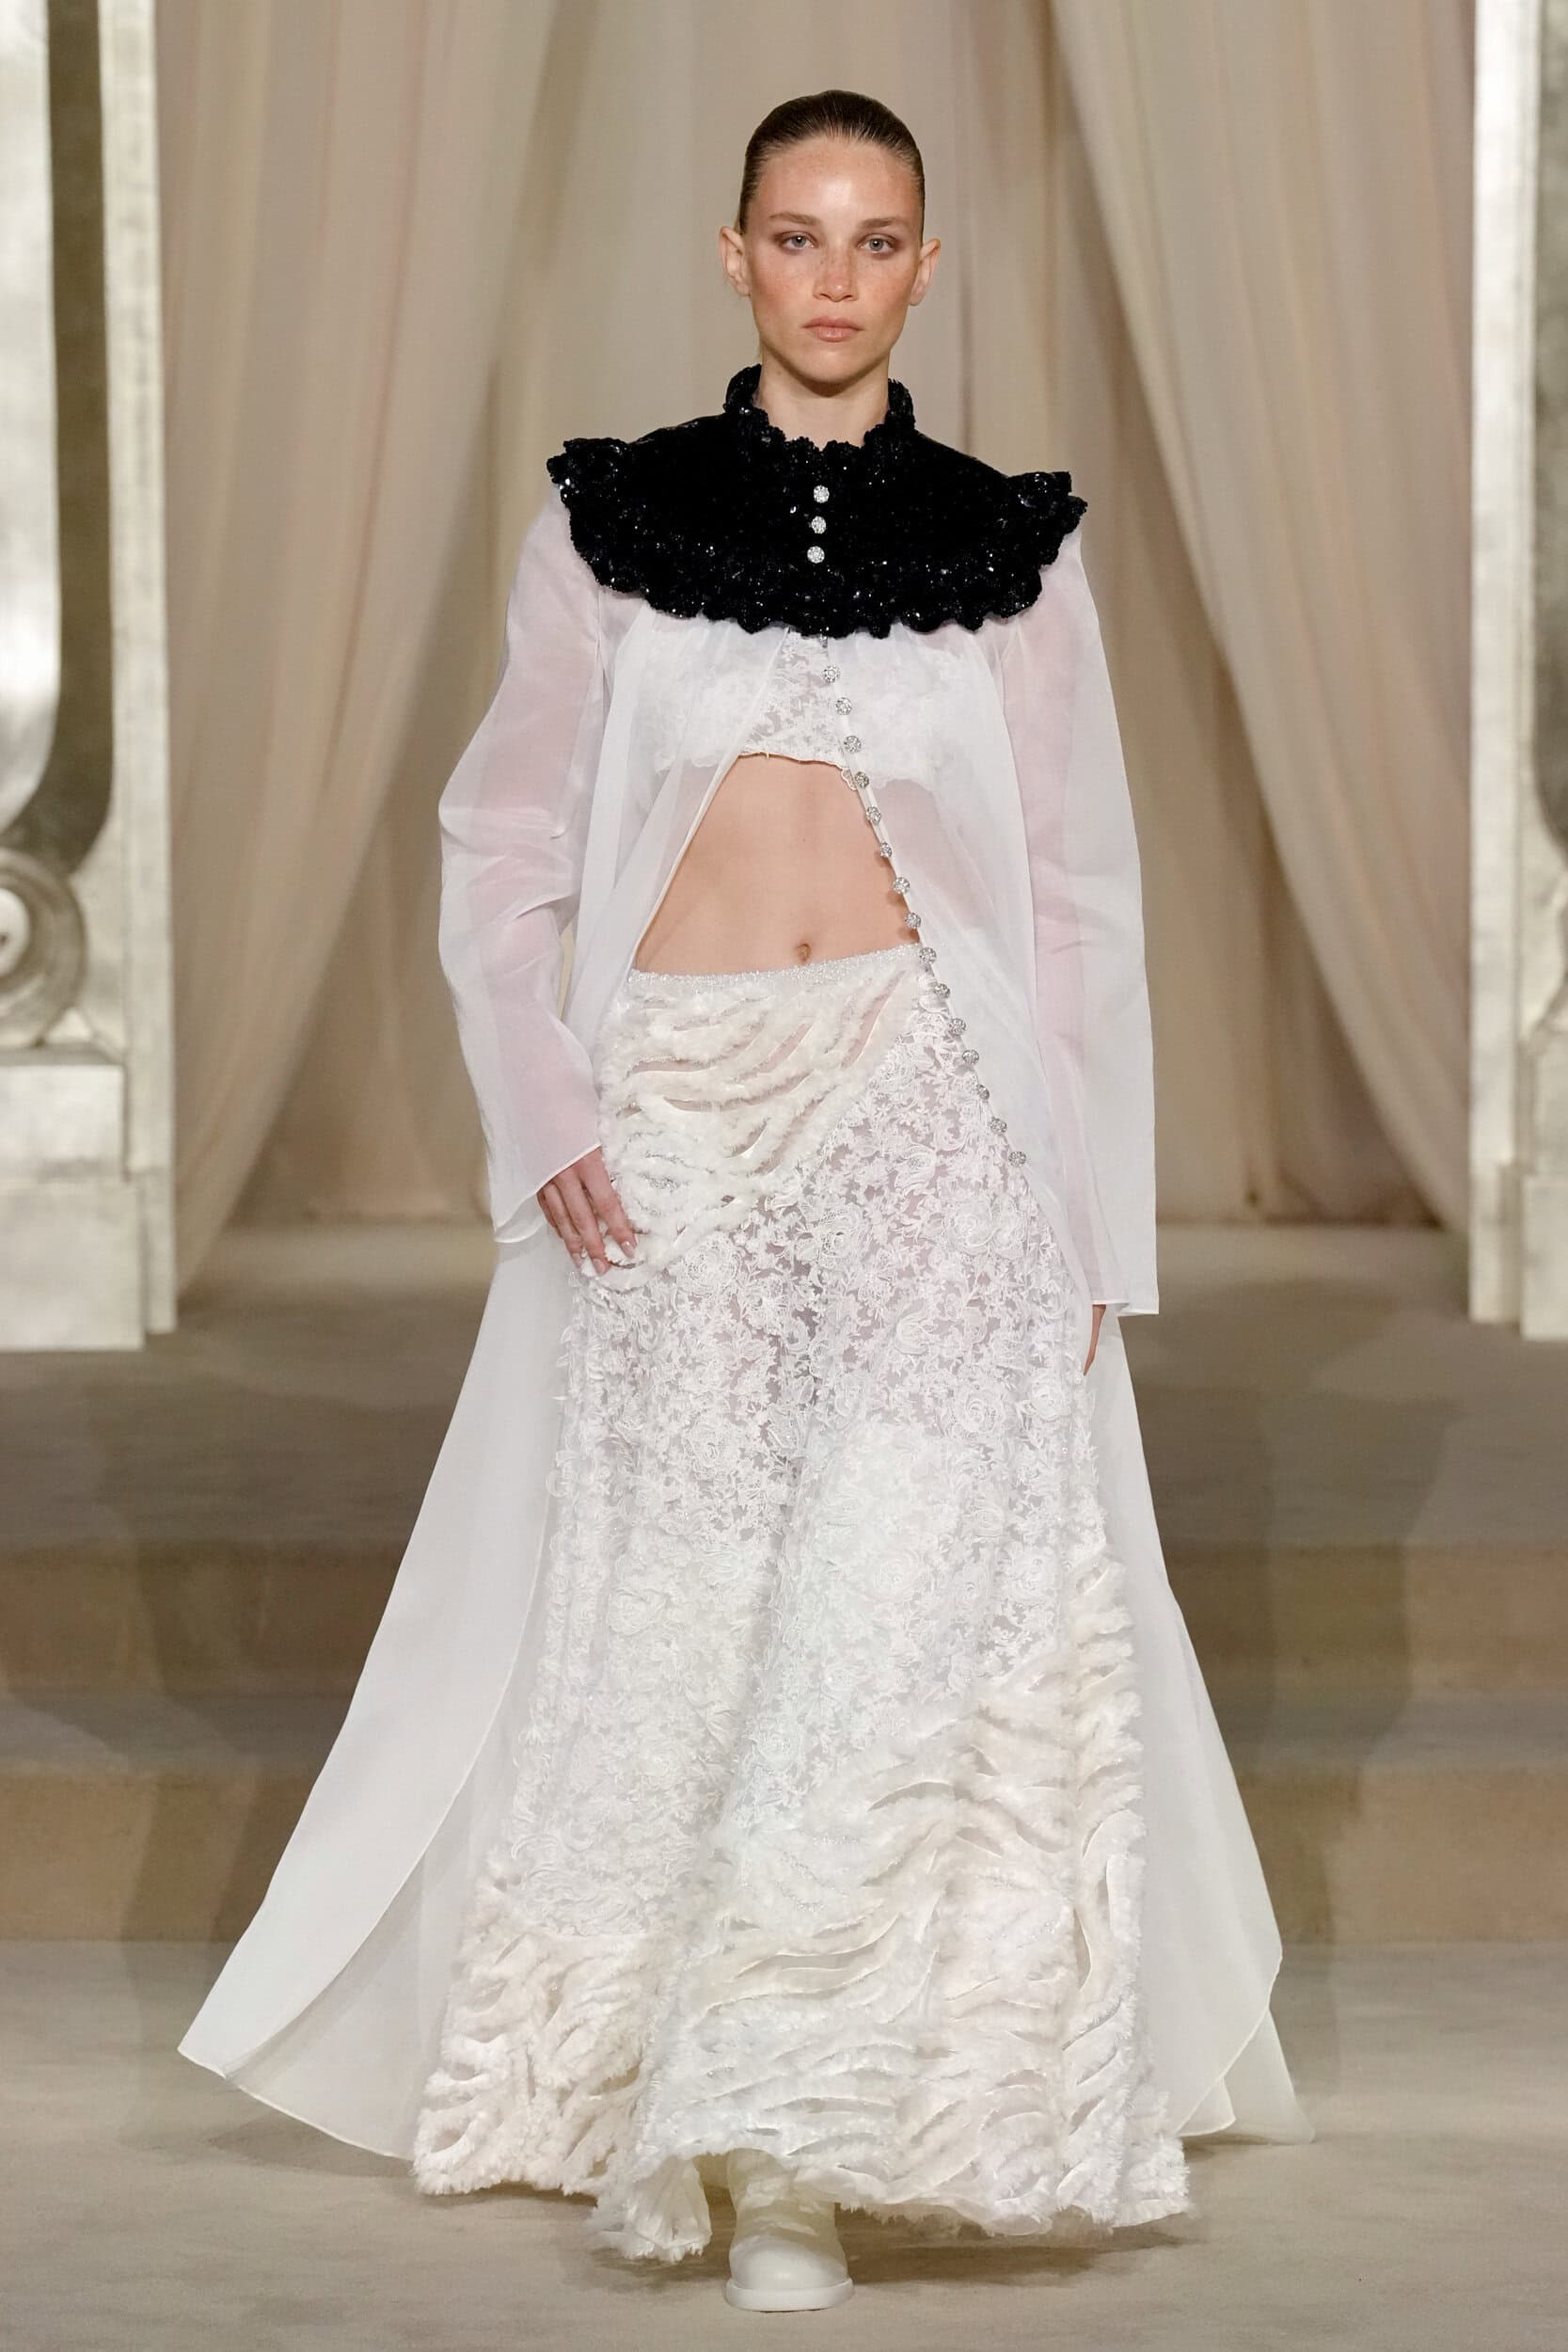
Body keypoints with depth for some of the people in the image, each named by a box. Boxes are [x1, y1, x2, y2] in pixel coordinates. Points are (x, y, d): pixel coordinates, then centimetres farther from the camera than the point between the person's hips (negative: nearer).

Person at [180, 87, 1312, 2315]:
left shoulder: (1009, 545, 7)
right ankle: (636, 2081, 11)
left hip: (928, 1104, -1)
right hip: (674, 1118, 1)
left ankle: (776, 2131, -9)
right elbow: (501, 851, 10)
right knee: (677, 1597, 0)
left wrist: (1093, 1225, 3)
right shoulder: (612, 519, 7)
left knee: (916, 1580, -15)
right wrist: (539, 1112, -4)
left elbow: (1082, 907, 9)